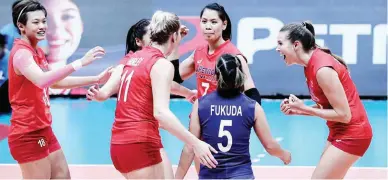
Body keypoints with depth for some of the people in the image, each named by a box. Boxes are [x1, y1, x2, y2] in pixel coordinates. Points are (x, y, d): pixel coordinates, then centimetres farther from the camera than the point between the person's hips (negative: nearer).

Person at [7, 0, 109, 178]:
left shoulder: (37, 52, 12)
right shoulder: (21, 53, -18)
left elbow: (56, 82, 21)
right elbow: (42, 80, -38)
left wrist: (96, 79, 15)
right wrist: (80, 62, -44)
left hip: (44, 131, 10)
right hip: (28, 134, -10)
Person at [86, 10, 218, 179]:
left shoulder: (131, 58, 12)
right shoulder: (162, 64, -11)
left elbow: (104, 93, 2)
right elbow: (161, 112, -23)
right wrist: (195, 143, -25)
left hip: (119, 143, 8)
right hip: (140, 144, -8)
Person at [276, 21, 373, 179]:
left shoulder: (323, 69, -24)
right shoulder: (312, 64, 4)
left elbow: (344, 115, -22)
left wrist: (304, 108, -17)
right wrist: (297, 110, -4)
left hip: (351, 134, -9)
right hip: (340, 132, 9)